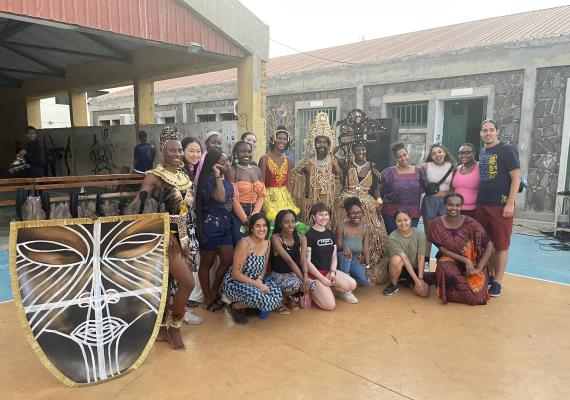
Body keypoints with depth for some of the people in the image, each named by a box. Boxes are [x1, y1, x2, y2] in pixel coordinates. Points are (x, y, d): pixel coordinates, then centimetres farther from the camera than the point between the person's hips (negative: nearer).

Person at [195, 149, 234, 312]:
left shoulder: (226, 179, 9)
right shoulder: (207, 180, -16)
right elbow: (220, 197, -31)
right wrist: (218, 176, -28)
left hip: (225, 225, 8)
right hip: (211, 226, -8)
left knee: (228, 261, 11)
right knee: (207, 263, 7)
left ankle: (214, 293, 30)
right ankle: (208, 299, 21)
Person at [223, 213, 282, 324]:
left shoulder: (267, 243, 0)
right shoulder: (244, 243, -21)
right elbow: (236, 274, -21)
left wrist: (259, 280, -11)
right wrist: (257, 285, -24)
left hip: (255, 282, 7)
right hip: (234, 283, -7)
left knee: (276, 294, -18)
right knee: (262, 299, -30)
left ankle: (246, 304, 7)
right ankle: (235, 307, -1)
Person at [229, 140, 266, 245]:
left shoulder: (256, 169, 9)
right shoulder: (232, 171, -8)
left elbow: (261, 195, 7)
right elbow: (233, 199, -12)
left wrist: (254, 215, -5)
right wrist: (246, 219, -13)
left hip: (256, 214, 5)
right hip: (238, 214, -5)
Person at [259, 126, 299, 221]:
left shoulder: (288, 161, 8)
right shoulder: (265, 159, -6)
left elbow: (288, 184, 12)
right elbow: (261, 184, -6)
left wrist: (290, 200, 9)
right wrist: (263, 203, -10)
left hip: (285, 197, 4)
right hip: (269, 197, -4)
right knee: (271, 220, -8)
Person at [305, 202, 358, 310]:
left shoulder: (330, 234, 9)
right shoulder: (309, 235, -11)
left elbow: (334, 257, 10)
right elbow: (307, 261, -13)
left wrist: (333, 272, -8)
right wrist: (322, 279, -16)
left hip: (329, 271, 6)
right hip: (315, 274, -6)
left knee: (352, 285, -19)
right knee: (330, 305, -19)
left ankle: (342, 292, 13)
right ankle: (313, 291, 7)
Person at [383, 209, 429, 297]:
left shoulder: (420, 234, -13)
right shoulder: (393, 237, -20)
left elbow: (421, 257, -14)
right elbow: (404, 259, -25)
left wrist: (420, 278, -22)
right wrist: (416, 279, -28)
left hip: (415, 268, 2)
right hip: (399, 268, -2)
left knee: (424, 292, -22)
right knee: (396, 259, -37)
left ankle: (408, 281, 12)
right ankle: (393, 284, -10)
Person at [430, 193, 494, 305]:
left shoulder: (470, 224, -15)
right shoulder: (437, 223, -11)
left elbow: (489, 246, -11)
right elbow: (442, 249, -8)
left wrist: (479, 268, -14)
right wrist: (465, 260, -18)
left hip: (472, 263, 0)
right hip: (450, 259, 0)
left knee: (476, 297, -19)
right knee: (444, 268, -37)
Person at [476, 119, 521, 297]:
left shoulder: (507, 150, -5)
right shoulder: (482, 152, 14)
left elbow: (516, 176, -10)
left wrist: (510, 203, -16)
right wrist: (479, 199, 14)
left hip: (501, 206, -6)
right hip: (481, 204, 6)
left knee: (501, 245, 1)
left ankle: (497, 282, 9)